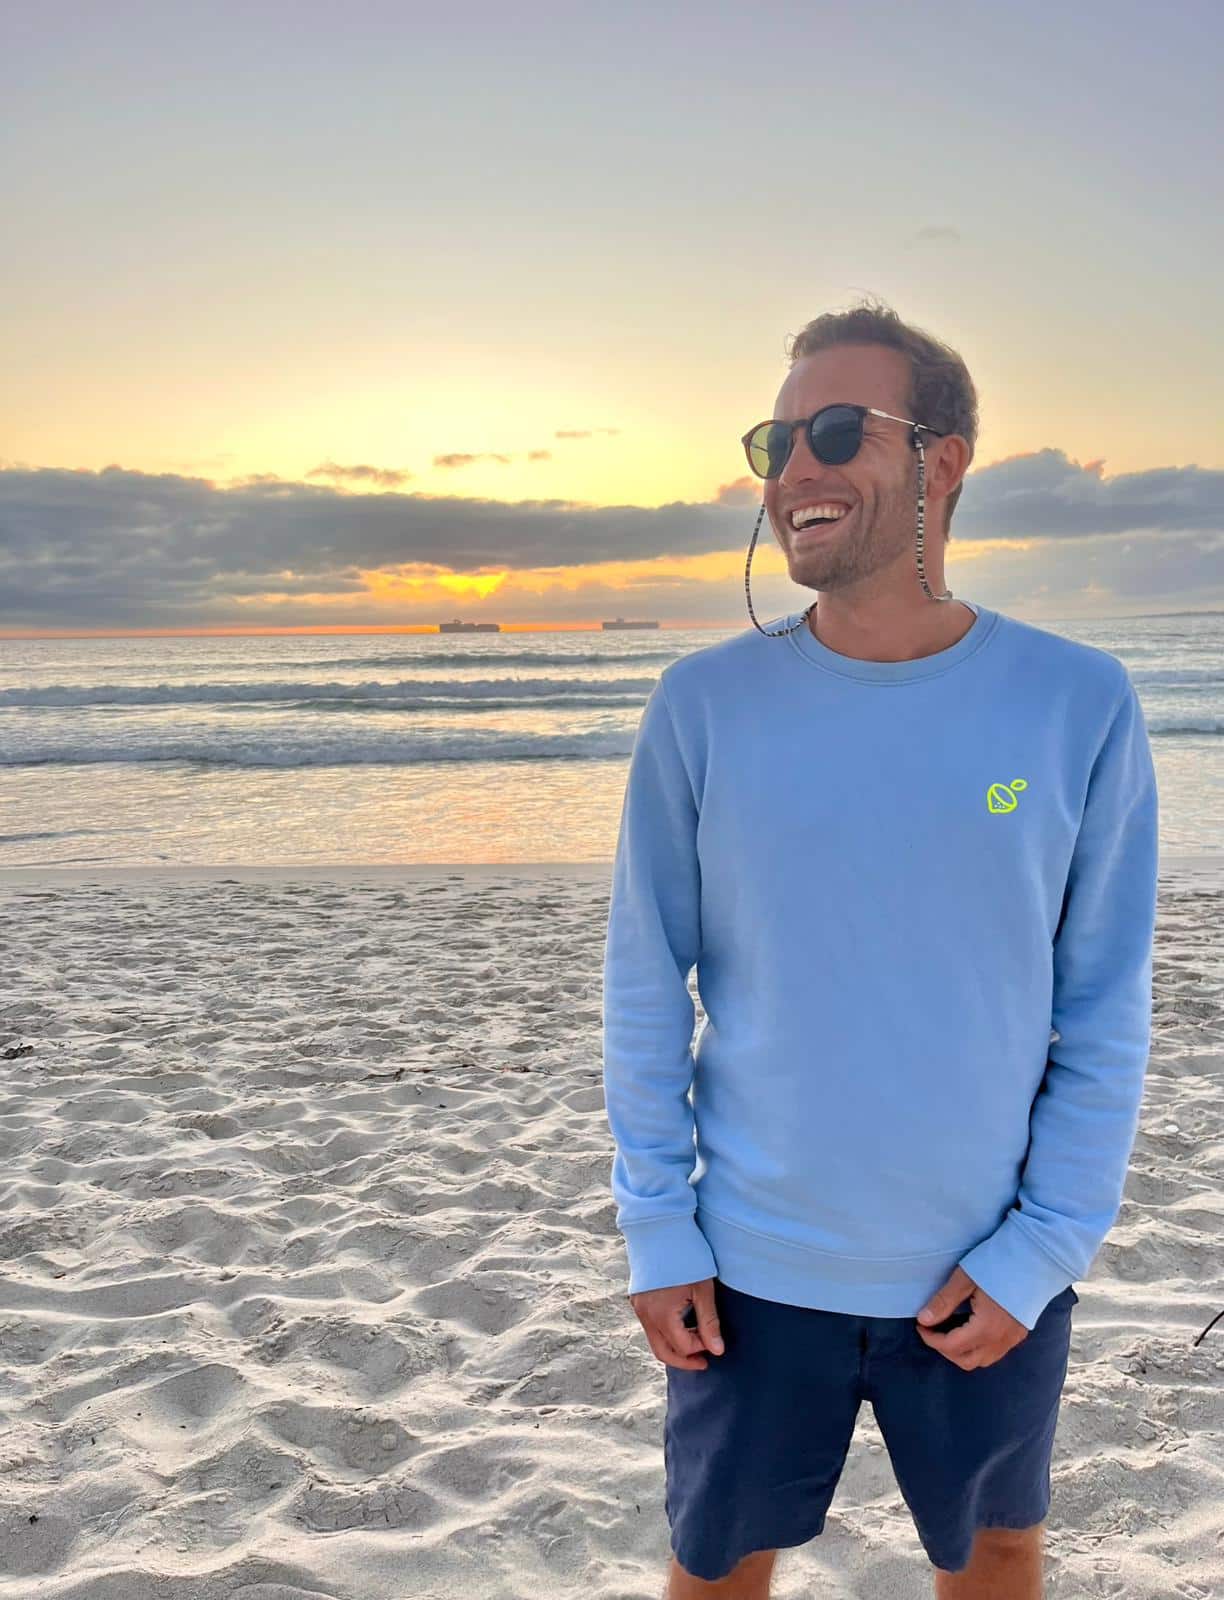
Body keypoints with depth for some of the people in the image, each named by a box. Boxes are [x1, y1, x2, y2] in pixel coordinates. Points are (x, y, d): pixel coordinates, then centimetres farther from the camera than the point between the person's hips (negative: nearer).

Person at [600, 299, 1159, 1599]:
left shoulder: (1079, 705, -9)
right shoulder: (705, 703, -8)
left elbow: (1106, 1017, -4)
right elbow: (645, 992, -4)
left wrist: (1041, 1250, -7)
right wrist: (657, 1232, -4)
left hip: (989, 1278, 1)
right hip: (751, 1271, 0)